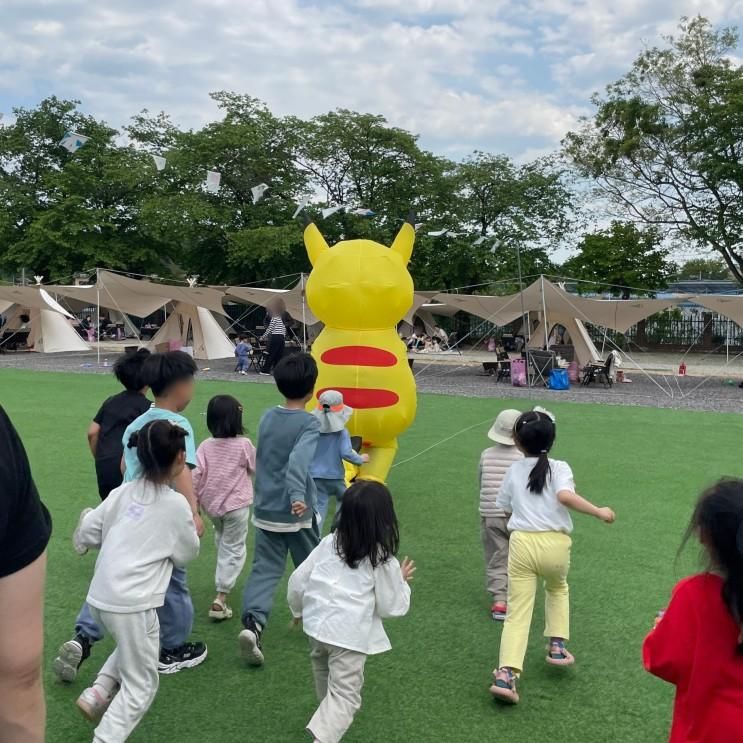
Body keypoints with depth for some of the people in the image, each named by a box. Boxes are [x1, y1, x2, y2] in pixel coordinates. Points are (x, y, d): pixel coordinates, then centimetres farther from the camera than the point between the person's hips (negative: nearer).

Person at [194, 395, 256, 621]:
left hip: (211, 504, 4)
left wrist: (195, 501, 2)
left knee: (222, 541, 28)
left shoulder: (205, 446, -6)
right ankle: (220, 599, -5)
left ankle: (224, 583, 44)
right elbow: (256, 468, 2)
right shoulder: (244, 444, -13)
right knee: (233, 549, 3)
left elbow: (196, 476, -9)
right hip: (236, 505, -4)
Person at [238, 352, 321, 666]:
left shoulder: (267, 417, 4)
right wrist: (298, 494, -45)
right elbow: (298, 460, -33)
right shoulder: (310, 423, -16)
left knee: (265, 569, 4)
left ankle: (253, 623, -17)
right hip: (297, 513, -4)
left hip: (265, 511, 4)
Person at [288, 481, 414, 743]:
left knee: (324, 669, 32)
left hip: (316, 624, 6)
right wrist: (401, 582, 16)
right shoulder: (383, 561, -8)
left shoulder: (330, 543, 3)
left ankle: (331, 710, 54)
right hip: (349, 635, -6)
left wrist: (298, 610, 24)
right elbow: (392, 607, -1)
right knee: (345, 694, 1)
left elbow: (297, 580, 6)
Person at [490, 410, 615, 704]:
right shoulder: (559, 468, 2)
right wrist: (598, 512, -10)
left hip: (521, 542, 1)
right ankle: (557, 646, 26)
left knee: (518, 612, 2)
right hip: (555, 544, 0)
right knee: (557, 589, 32)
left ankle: (506, 674, -12)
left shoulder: (514, 470, 11)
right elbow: (565, 495, -18)